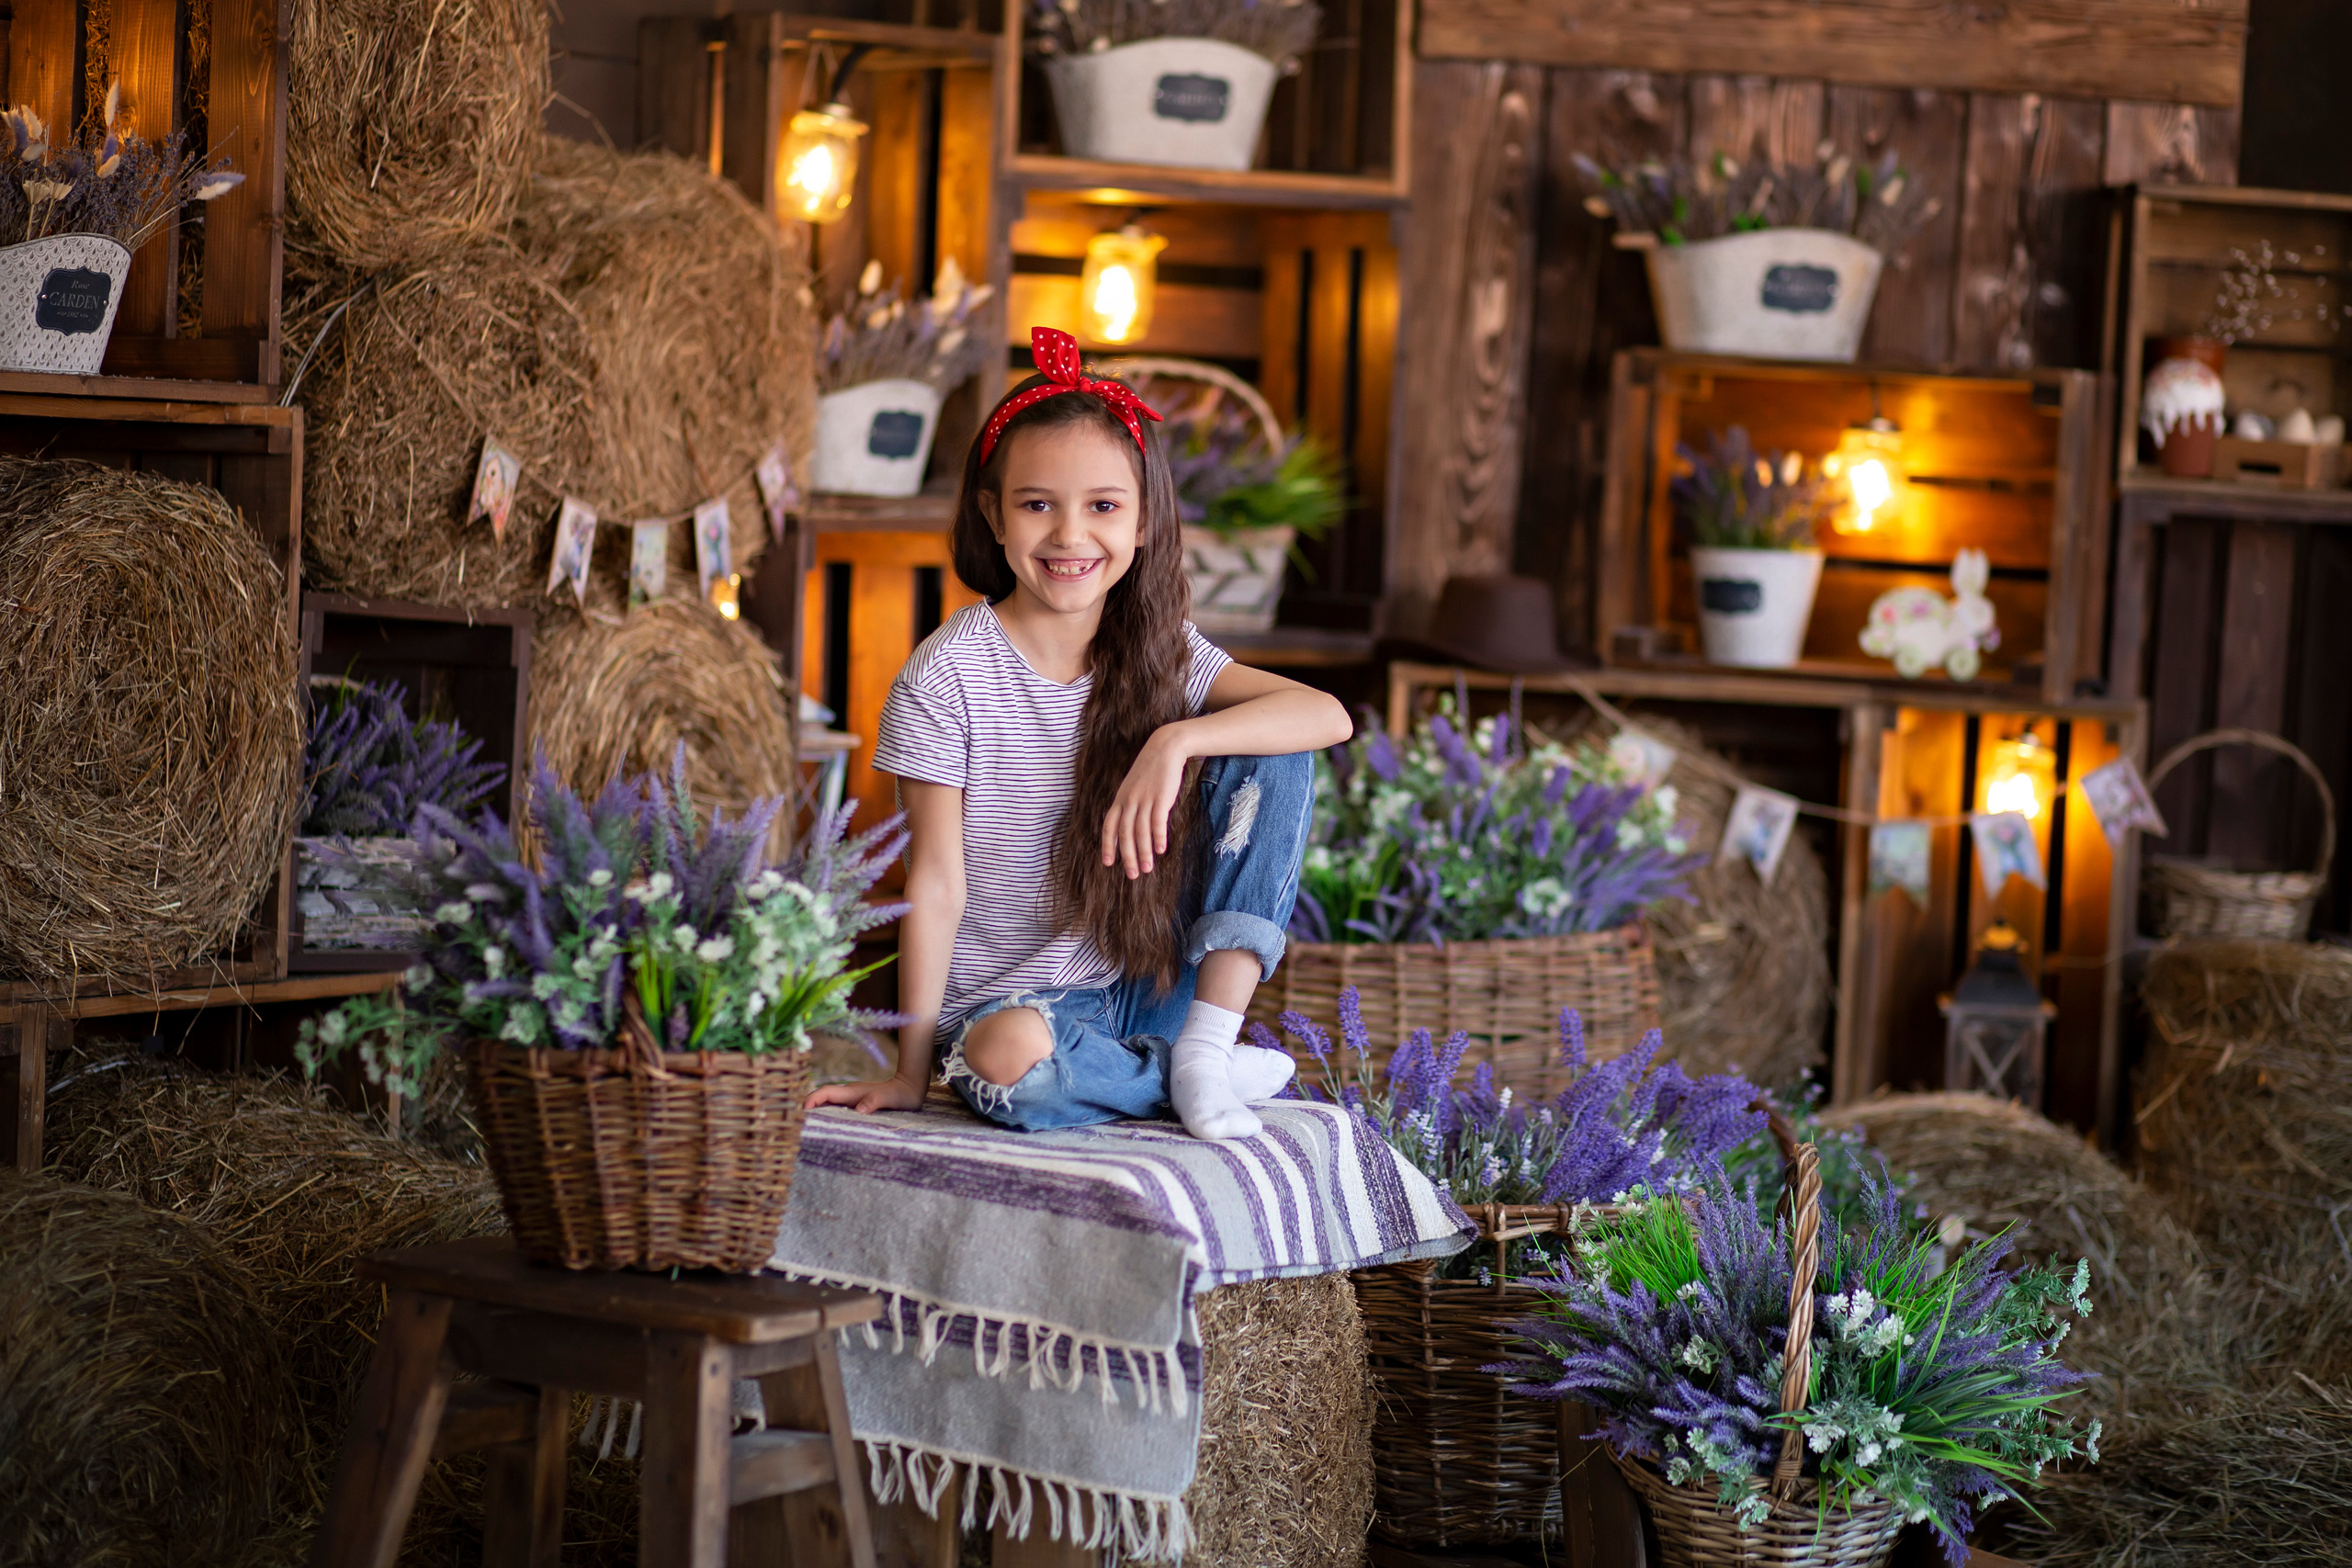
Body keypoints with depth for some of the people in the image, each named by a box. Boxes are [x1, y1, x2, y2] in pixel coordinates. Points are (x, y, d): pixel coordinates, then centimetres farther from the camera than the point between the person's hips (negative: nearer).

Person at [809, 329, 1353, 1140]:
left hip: (1150, 984, 4)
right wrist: (911, 1072, -11)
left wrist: (1176, 741, -28)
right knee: (1009, 1060, -42)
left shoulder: (1161, 653, 1)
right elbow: (937, 885, -11)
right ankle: (1205, 1078, -13)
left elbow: (1328, 715, -14)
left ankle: (1208, 1045, -15)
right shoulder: (949, 677, -10)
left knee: (1274, 758, -11)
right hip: (1010, 1001, -4)